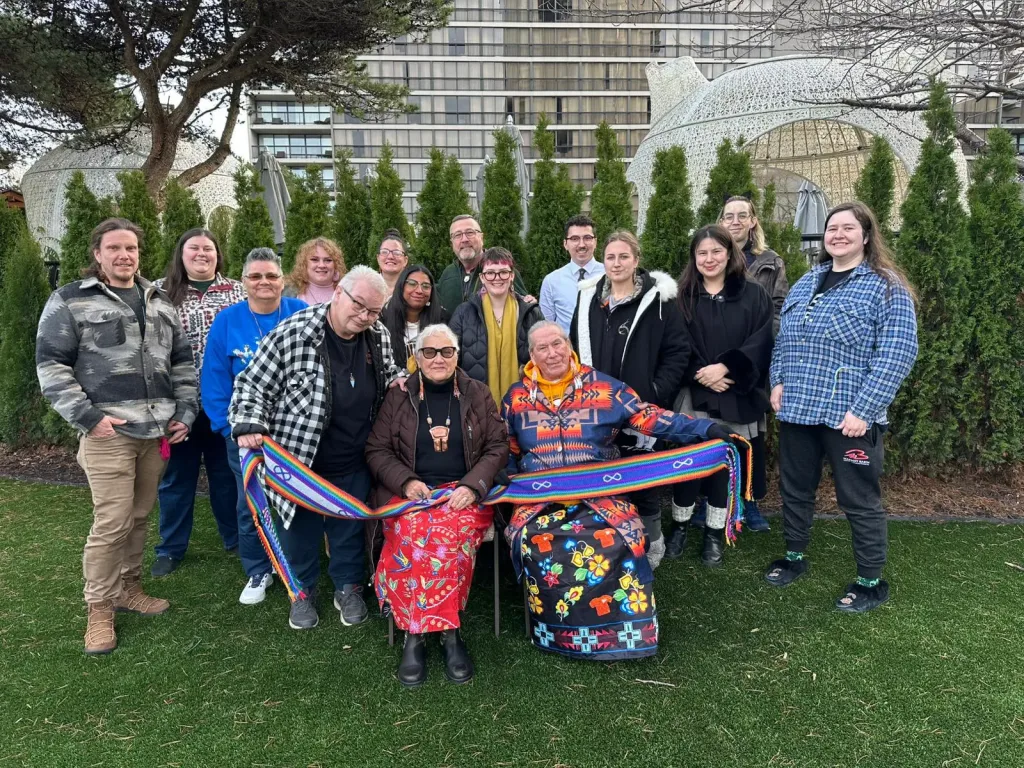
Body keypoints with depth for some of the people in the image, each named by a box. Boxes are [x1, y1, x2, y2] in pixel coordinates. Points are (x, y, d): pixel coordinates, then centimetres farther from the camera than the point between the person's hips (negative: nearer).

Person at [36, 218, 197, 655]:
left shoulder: (159, 303, 15)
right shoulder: (69, 301, -1)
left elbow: (182, 362, 19)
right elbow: (51, 366, -4)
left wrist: (184, 412, 8)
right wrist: (89, 417, -12)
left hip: (156, 431, 5)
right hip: (107, 432, -5)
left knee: (139, 516, 13)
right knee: (112, 522, -5)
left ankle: (128, 588, 30)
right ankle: (99, 608, 11)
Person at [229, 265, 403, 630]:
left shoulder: (379, 337, -2)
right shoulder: (292, 334, -17)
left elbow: (388, 372, 19)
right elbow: (252, 385, -12)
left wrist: (398, 380, -3)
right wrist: (249, 425, -25)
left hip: (354, 465, 3)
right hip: (300, 459, -3)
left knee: (349, 529, 18)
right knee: (302, 527, 16)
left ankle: (348, 588, 40)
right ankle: (303, 592, 38)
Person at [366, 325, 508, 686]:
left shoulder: (478, 394, 9)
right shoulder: (398, 397, 8)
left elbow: (498, 447, 6)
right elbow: (376, 451, 8)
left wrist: (472, 485, -11)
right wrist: (406, 481, -11)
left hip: (465, 492, 0)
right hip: (410, 492, 1)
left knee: (449, 534, -34)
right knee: (414, 534, -33)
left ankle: (417, 630, -21)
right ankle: (448, 631, -22)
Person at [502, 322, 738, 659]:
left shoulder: (603, 387, 5)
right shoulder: (517, 397, 12)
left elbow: (648, 417, -2)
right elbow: (506, 454, 19)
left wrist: (707, 429, -12)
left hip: (599, 492, -1)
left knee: (614, 539, -31)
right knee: (537, 541, -30)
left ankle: (616, 627, -8)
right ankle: (554, 629, -7)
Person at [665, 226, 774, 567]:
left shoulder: (753, 295, 5)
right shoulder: (682, 296, 6)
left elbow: (760, 342, -4)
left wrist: (726, 367, -17)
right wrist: (702, 375, -15)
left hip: (735, 398, 0)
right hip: (692, 395, 0)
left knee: (724, 465, 7)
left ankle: (715, 534, 21)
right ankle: (680, 526, 22)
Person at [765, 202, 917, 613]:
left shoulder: (886, 287, -6)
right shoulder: (806, 282, 13)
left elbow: (898, 354, -14)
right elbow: (783, 337, 18)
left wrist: (863, 409, -20)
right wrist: (778, 380, 2)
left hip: (850, 416, -6)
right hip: (797, 409, 6)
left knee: (859, 500, 5)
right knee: (795, 489, 17)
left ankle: (871, 582, 22)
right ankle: (794, 557, 37)